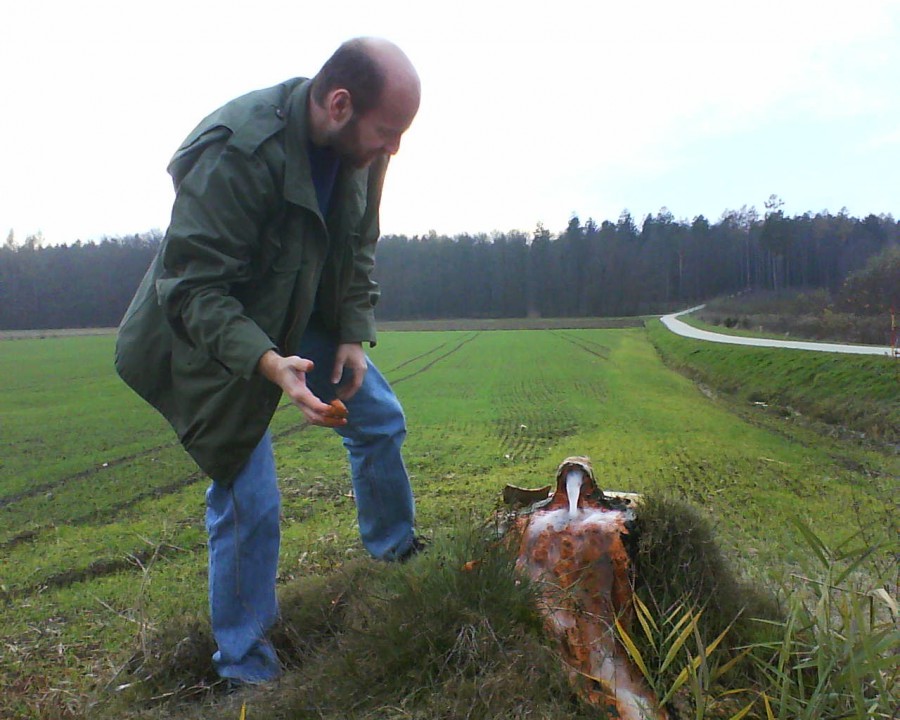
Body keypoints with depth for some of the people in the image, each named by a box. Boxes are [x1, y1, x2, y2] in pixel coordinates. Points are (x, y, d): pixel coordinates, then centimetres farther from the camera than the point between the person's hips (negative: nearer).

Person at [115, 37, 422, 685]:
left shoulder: (360, 148, -10)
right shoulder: (235, 151, -34)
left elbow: (359, 249, 5)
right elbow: (193, 287, -31)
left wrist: (355, 334, -5)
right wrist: (268, 363, -44)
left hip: (304, 319, 7)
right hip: (218, 334, -7)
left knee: (381, 418, 11)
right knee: (248, 498, -6)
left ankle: (396, 552, 35)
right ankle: (244, 663, 14)